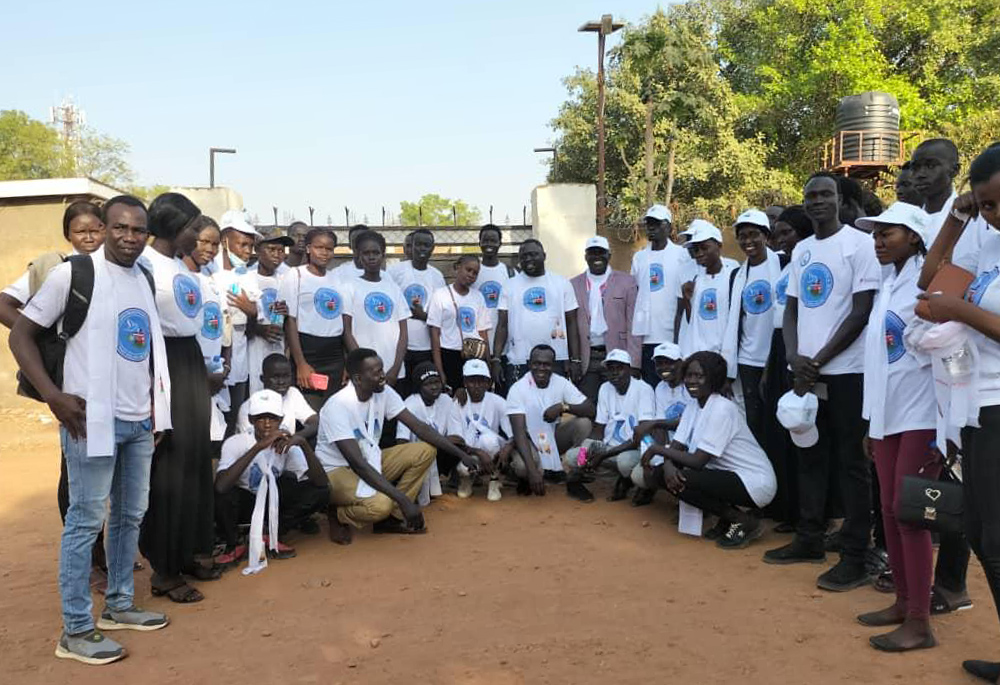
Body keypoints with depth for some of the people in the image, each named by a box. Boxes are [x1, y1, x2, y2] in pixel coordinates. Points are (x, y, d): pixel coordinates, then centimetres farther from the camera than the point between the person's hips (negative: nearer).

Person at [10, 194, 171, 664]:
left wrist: (154, 401, 10)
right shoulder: (74, 273, -9)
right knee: (87, 520, 0)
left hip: (139, 420, 7)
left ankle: (119, 606, 29)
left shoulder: (144, 280, 10)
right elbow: (21, 335, -7)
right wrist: (54, 396, -16)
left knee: (131, 515, 14)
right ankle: (75, 631, 11)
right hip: (93, 418, -6)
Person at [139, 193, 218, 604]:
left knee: (195, 461, 13)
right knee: (168, 466, -4)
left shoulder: (179, 263, 14)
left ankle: (188, 553, 26)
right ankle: (164, 569, 7)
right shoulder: (144, 262, -13)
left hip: (192, 360, 9)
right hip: (165, 363, -9)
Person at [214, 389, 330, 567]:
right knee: (222, 495, -36)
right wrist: (258, 447, -45)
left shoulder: (287, 444, -16)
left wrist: (304, 443, -39)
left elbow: (322, 483, -26)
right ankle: (232, 546, -6)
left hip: (273, 503, 3)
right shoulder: (236, 443, -24)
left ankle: (273, 538, -1)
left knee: (321, 492, -20)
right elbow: (220, 486, -42)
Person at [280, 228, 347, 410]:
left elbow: (345, 322, 12)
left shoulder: (337, 280, 12)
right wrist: (300, 364, -14)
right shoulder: (295, 276, -1)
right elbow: (290, 322, -6)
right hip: (308, 354, -4)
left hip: (336, 357, 5)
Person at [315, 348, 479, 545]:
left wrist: (461, 454, -12)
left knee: (425, 450, -9)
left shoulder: (383, 393, -8)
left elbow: (419, 426, -4)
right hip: (337, 471, -7)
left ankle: (393, 516, -3)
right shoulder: (338, 406, -28)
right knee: (380, 504, -35)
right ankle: (339, 515, -2)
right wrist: (404, 499, -36)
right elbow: (358, 464, -32)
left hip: (371, 461, 8)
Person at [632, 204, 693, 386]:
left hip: (672, 335, -4)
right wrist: (634, 331, 9)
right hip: (646, 336, 4)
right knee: (649, 386, 7)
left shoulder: (682, 255, 0)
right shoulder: (639, 257, 13)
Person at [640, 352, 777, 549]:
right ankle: (729, 514, 6)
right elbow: (675, 447, 0)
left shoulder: (722, 409, -20)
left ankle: (744, 521, -7)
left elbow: (697, 461, -23)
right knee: (660, 474, -5)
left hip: (754, 484, -9)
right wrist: (667, 465, -22)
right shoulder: (693, 405, 6)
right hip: (727, 474, 9)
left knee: (682, 480, -26)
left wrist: (658, 449, -15)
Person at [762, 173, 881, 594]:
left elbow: (862, 312, -11)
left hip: (846, 371, -6)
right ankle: (809, 539, 24)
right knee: (811, 456, 13)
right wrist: (795, 357, -3)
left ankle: (855, 557, 7)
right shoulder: (801, 251, 13)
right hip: (805, 369, 6)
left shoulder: (860, 244, -7)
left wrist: (819, 360, -13)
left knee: (849, 461, -1)